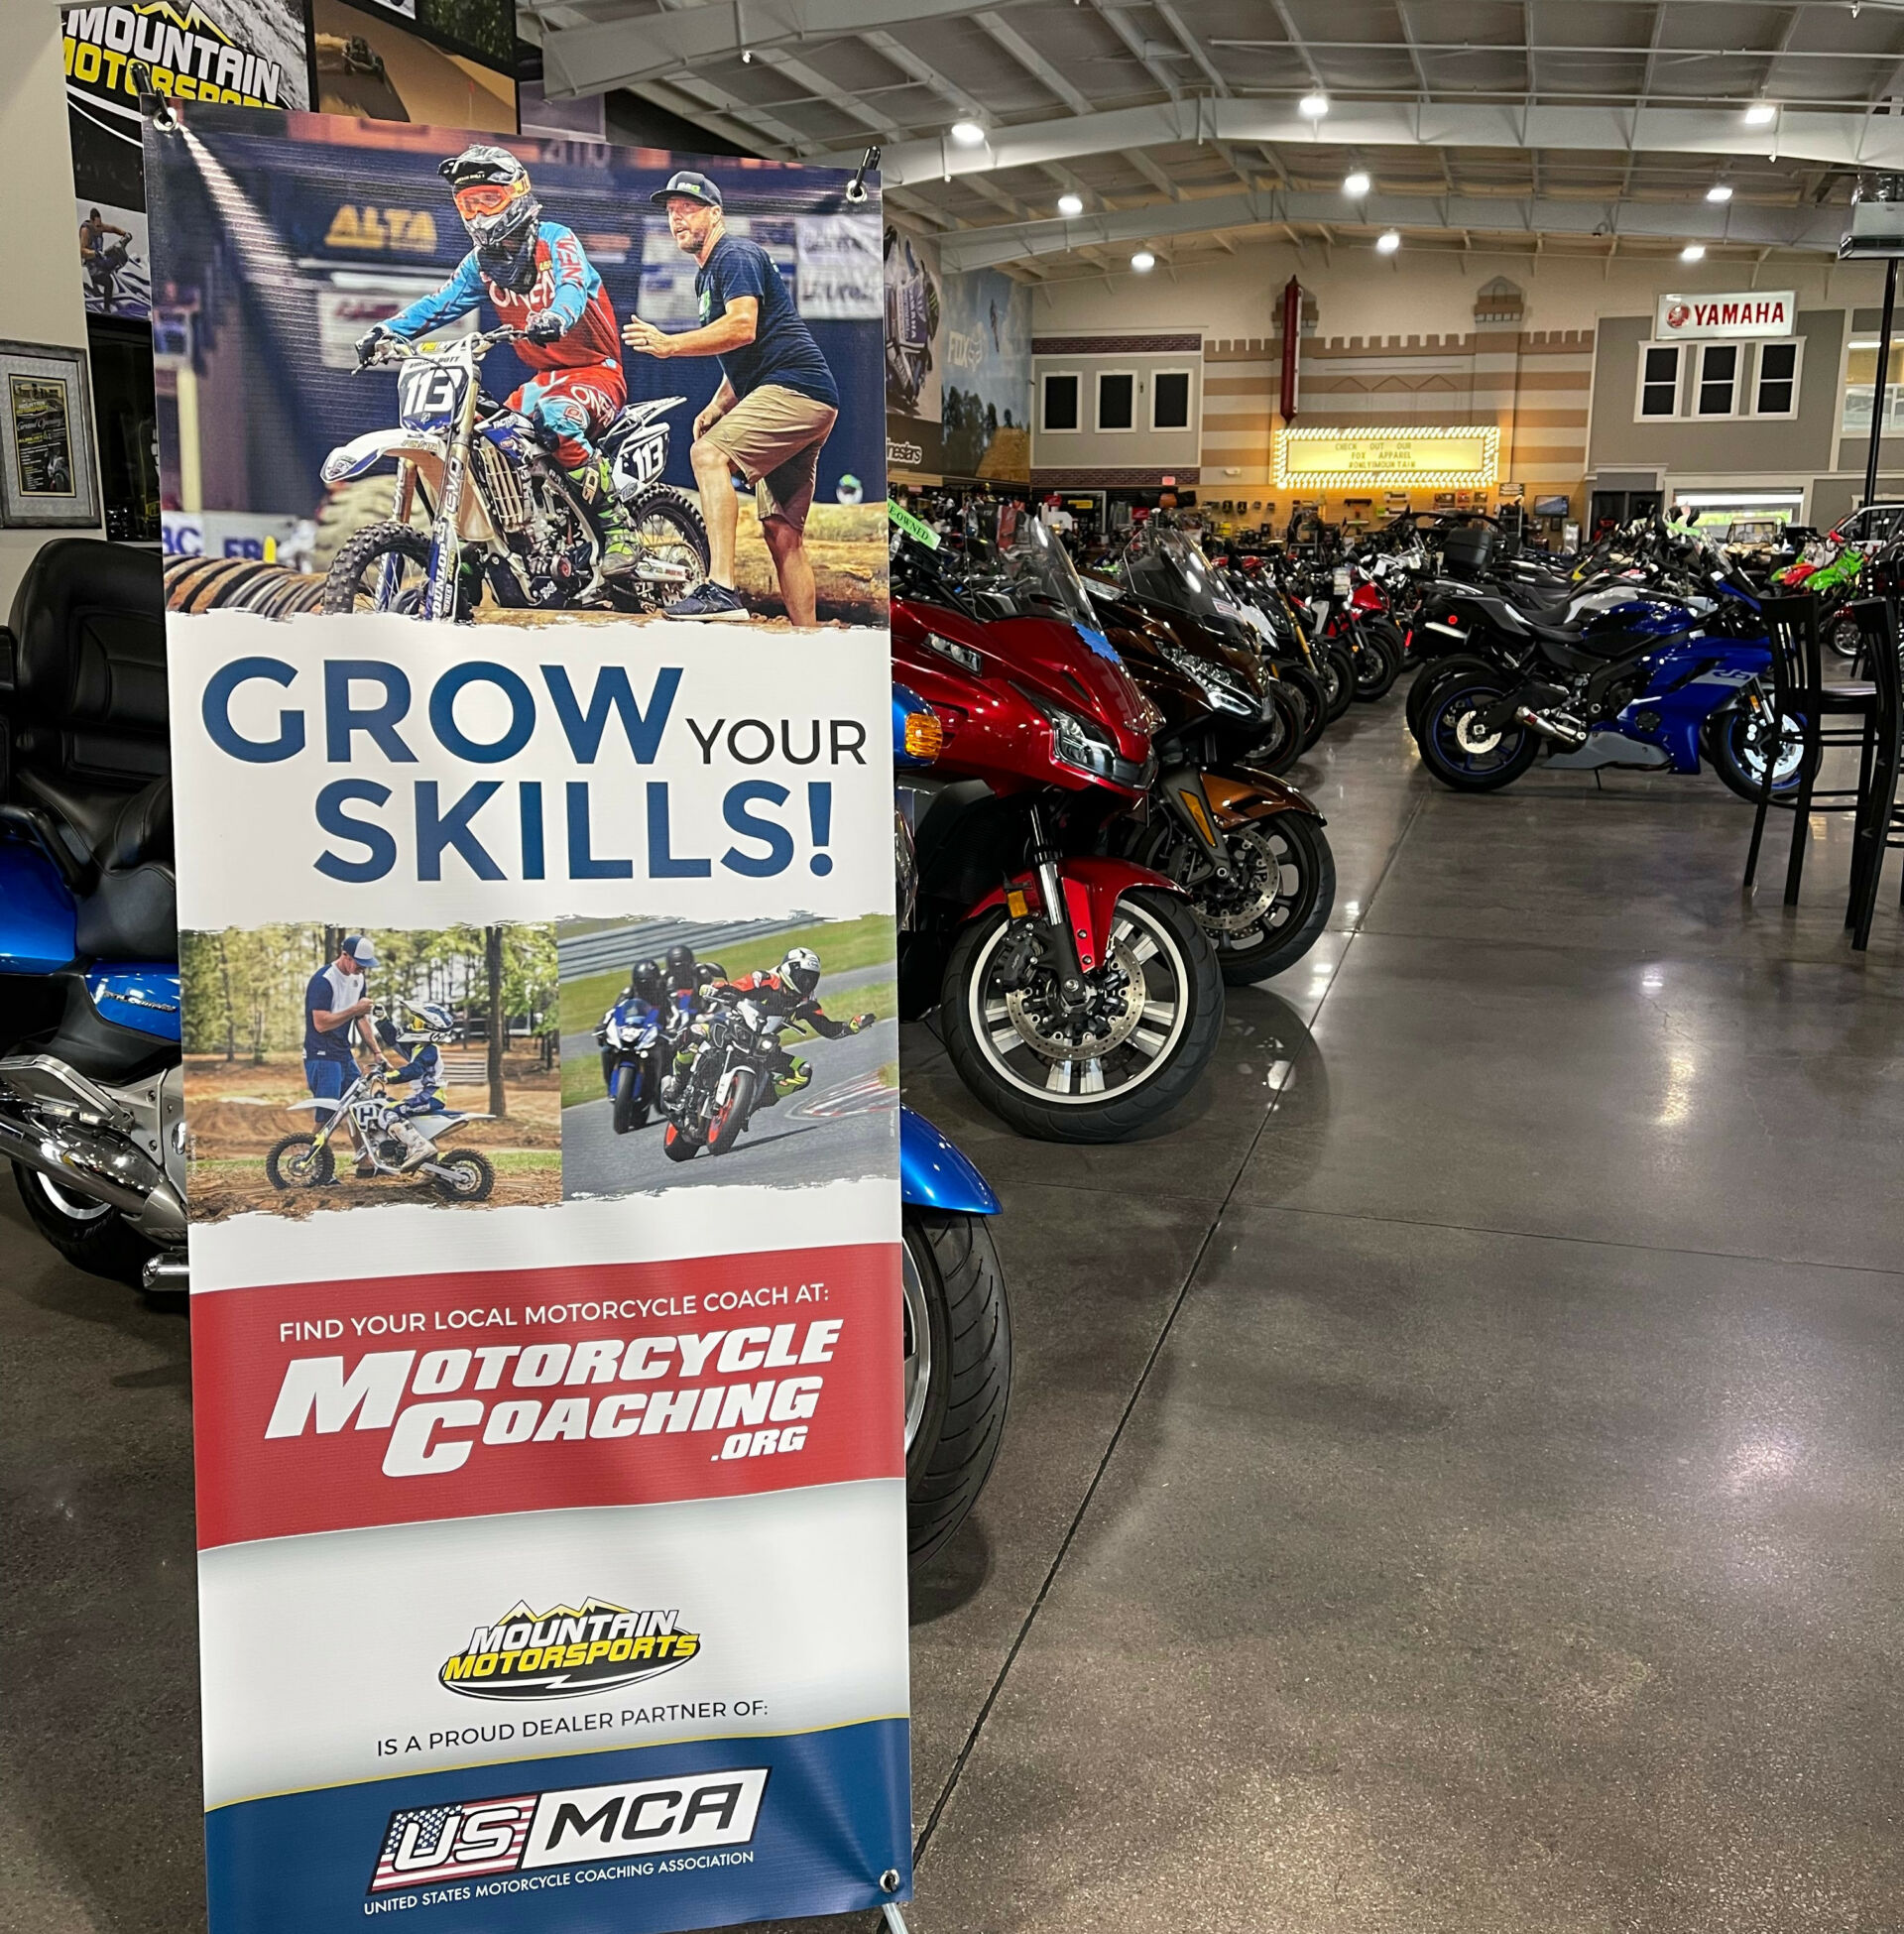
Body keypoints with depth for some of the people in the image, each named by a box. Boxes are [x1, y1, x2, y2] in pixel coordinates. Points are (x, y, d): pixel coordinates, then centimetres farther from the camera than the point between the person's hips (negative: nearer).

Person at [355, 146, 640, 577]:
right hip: (544, 378, 7)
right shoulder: (481, 261, 11)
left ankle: (619, 527, -30)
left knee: (554, 417, -37)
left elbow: (574, 285, -29)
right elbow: (437, 304, 5)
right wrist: (386, 330, -12)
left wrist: (556, 316, -53)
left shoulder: (555, 239, -10)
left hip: (595, 369, -7)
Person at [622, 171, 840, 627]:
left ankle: (722, 589, -32)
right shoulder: (707, 276, 26)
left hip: (794, 386, -10)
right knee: (781, 532, 5)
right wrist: (716, 407, 14)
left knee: (708, 453, -24)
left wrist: (668, 344, -21)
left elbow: (743, 328, -22)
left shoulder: (736, 256, -4)